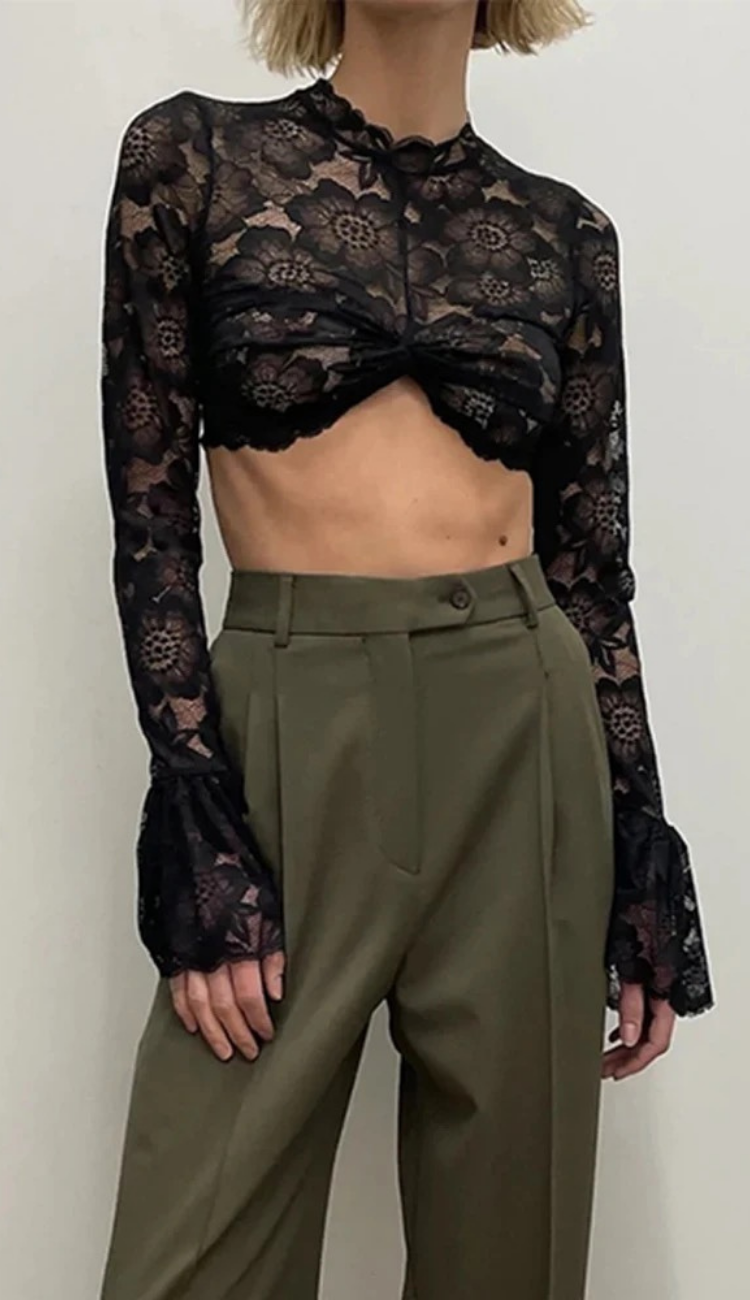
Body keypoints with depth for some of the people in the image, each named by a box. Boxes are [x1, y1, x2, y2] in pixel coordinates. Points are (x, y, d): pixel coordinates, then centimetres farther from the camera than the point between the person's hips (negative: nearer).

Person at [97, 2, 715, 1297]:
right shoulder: (191, 155, 3)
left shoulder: (565, 231, 10)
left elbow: (593, 559, 10)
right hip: (288, 726, -2)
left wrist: (643, 860, 6)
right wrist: (192, 822, -10)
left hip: (525, 734, 3)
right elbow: (150, 514, -1)